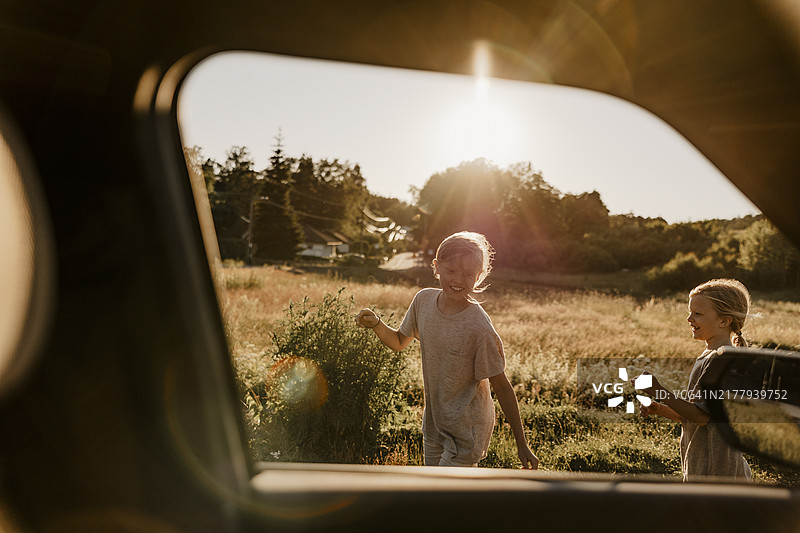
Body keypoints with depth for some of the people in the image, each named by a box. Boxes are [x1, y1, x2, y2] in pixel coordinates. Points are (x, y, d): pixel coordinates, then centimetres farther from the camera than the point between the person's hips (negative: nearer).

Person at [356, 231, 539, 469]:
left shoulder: (479, 328, -25)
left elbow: (501, 386, -16)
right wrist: (377, 324, -12)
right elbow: (399, 342, 9)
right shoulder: (424, 300, -8)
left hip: (466, 431, -6)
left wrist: (521, 444, -11)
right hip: (433, 423, 6)